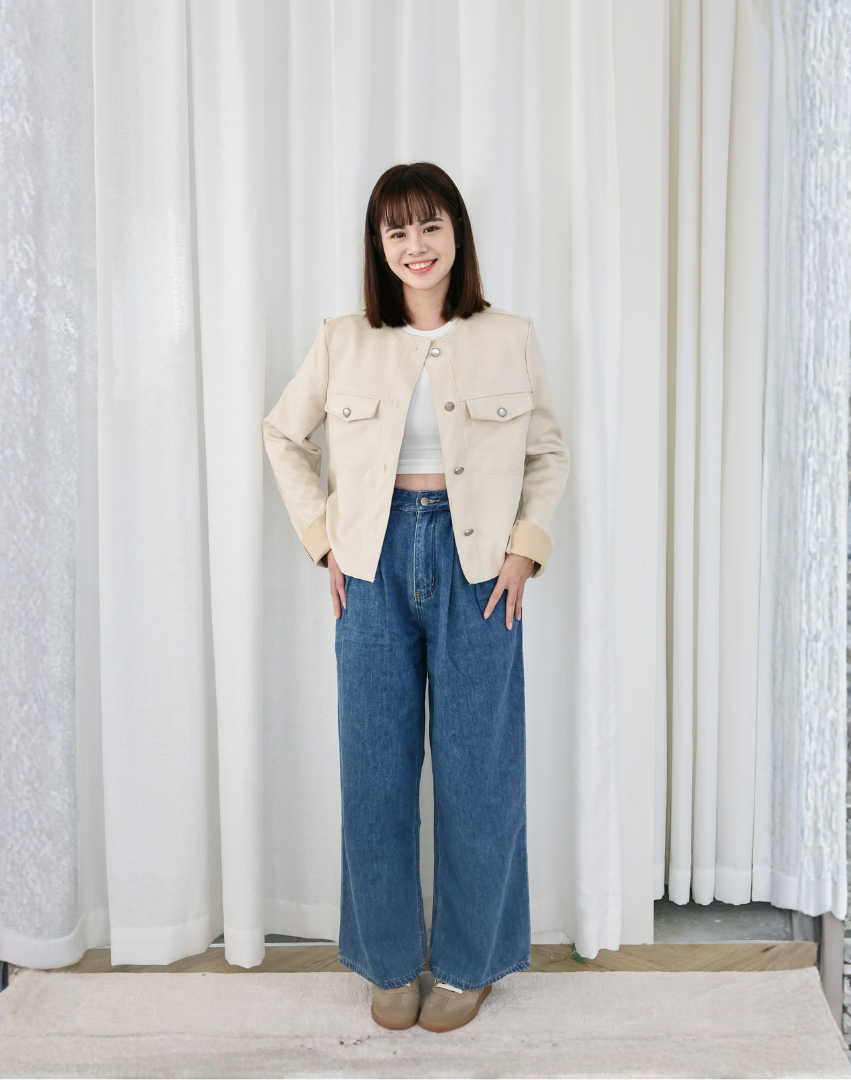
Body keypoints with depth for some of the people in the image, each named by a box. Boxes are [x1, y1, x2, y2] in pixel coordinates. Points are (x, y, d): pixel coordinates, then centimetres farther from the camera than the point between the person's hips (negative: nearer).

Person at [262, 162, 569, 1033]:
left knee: (476, 774, 6)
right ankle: (390, 961, 30)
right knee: (376, 774, 8)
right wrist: (323, 537, 5)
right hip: (376, 567, 1)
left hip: (477, 569, -1)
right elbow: (283, 437, 13)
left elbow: (550, 452, 10)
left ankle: (467, 963, 29)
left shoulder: (510, 339, 2)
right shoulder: (343, 342, 3)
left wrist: (525, 546, -1)